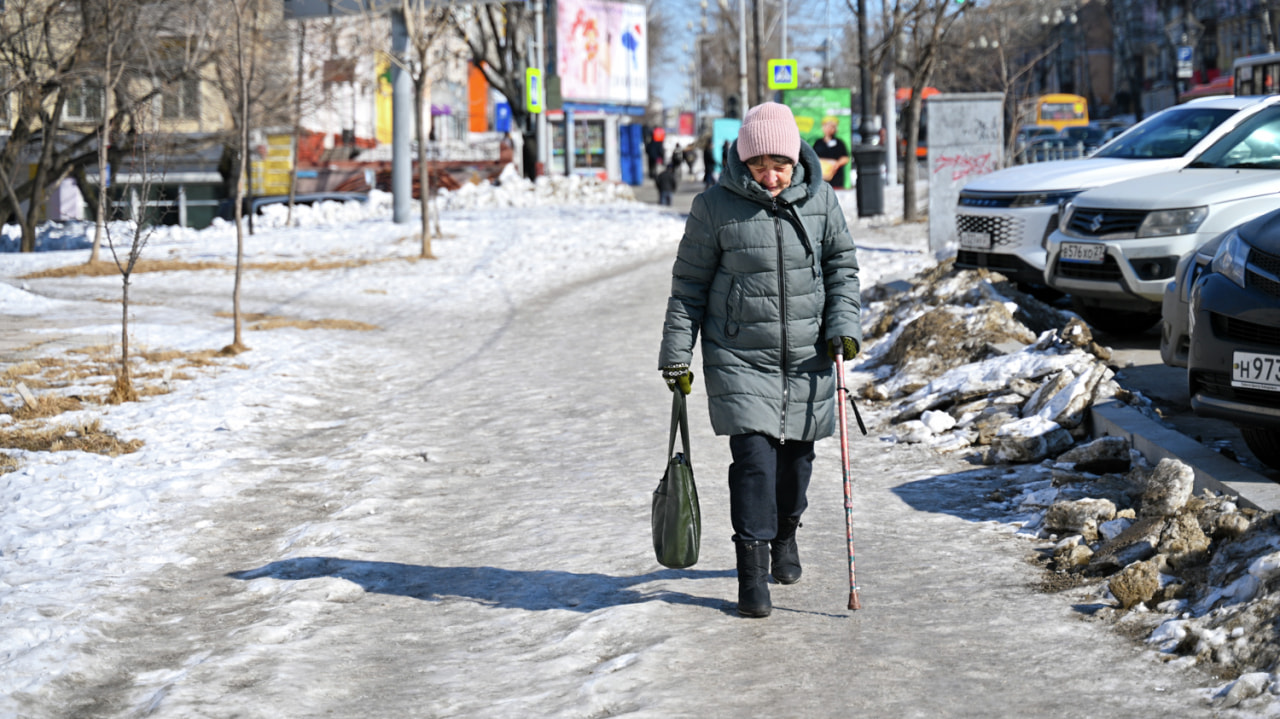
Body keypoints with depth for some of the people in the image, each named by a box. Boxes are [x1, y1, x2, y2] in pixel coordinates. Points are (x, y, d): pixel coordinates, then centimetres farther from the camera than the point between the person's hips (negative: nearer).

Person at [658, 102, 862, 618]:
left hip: (806, 357, 3)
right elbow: (689, 285, -1)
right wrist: (676, 355, -3)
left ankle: (784, 535, 41)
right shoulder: (715, 207, -9)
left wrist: (844, 324, -4)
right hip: (739, 358, -3)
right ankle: (752, 572, -4)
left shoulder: (820, 200, -2)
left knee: (797, 452, 14)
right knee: (753, 456, -12)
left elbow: (842, 266, 11)